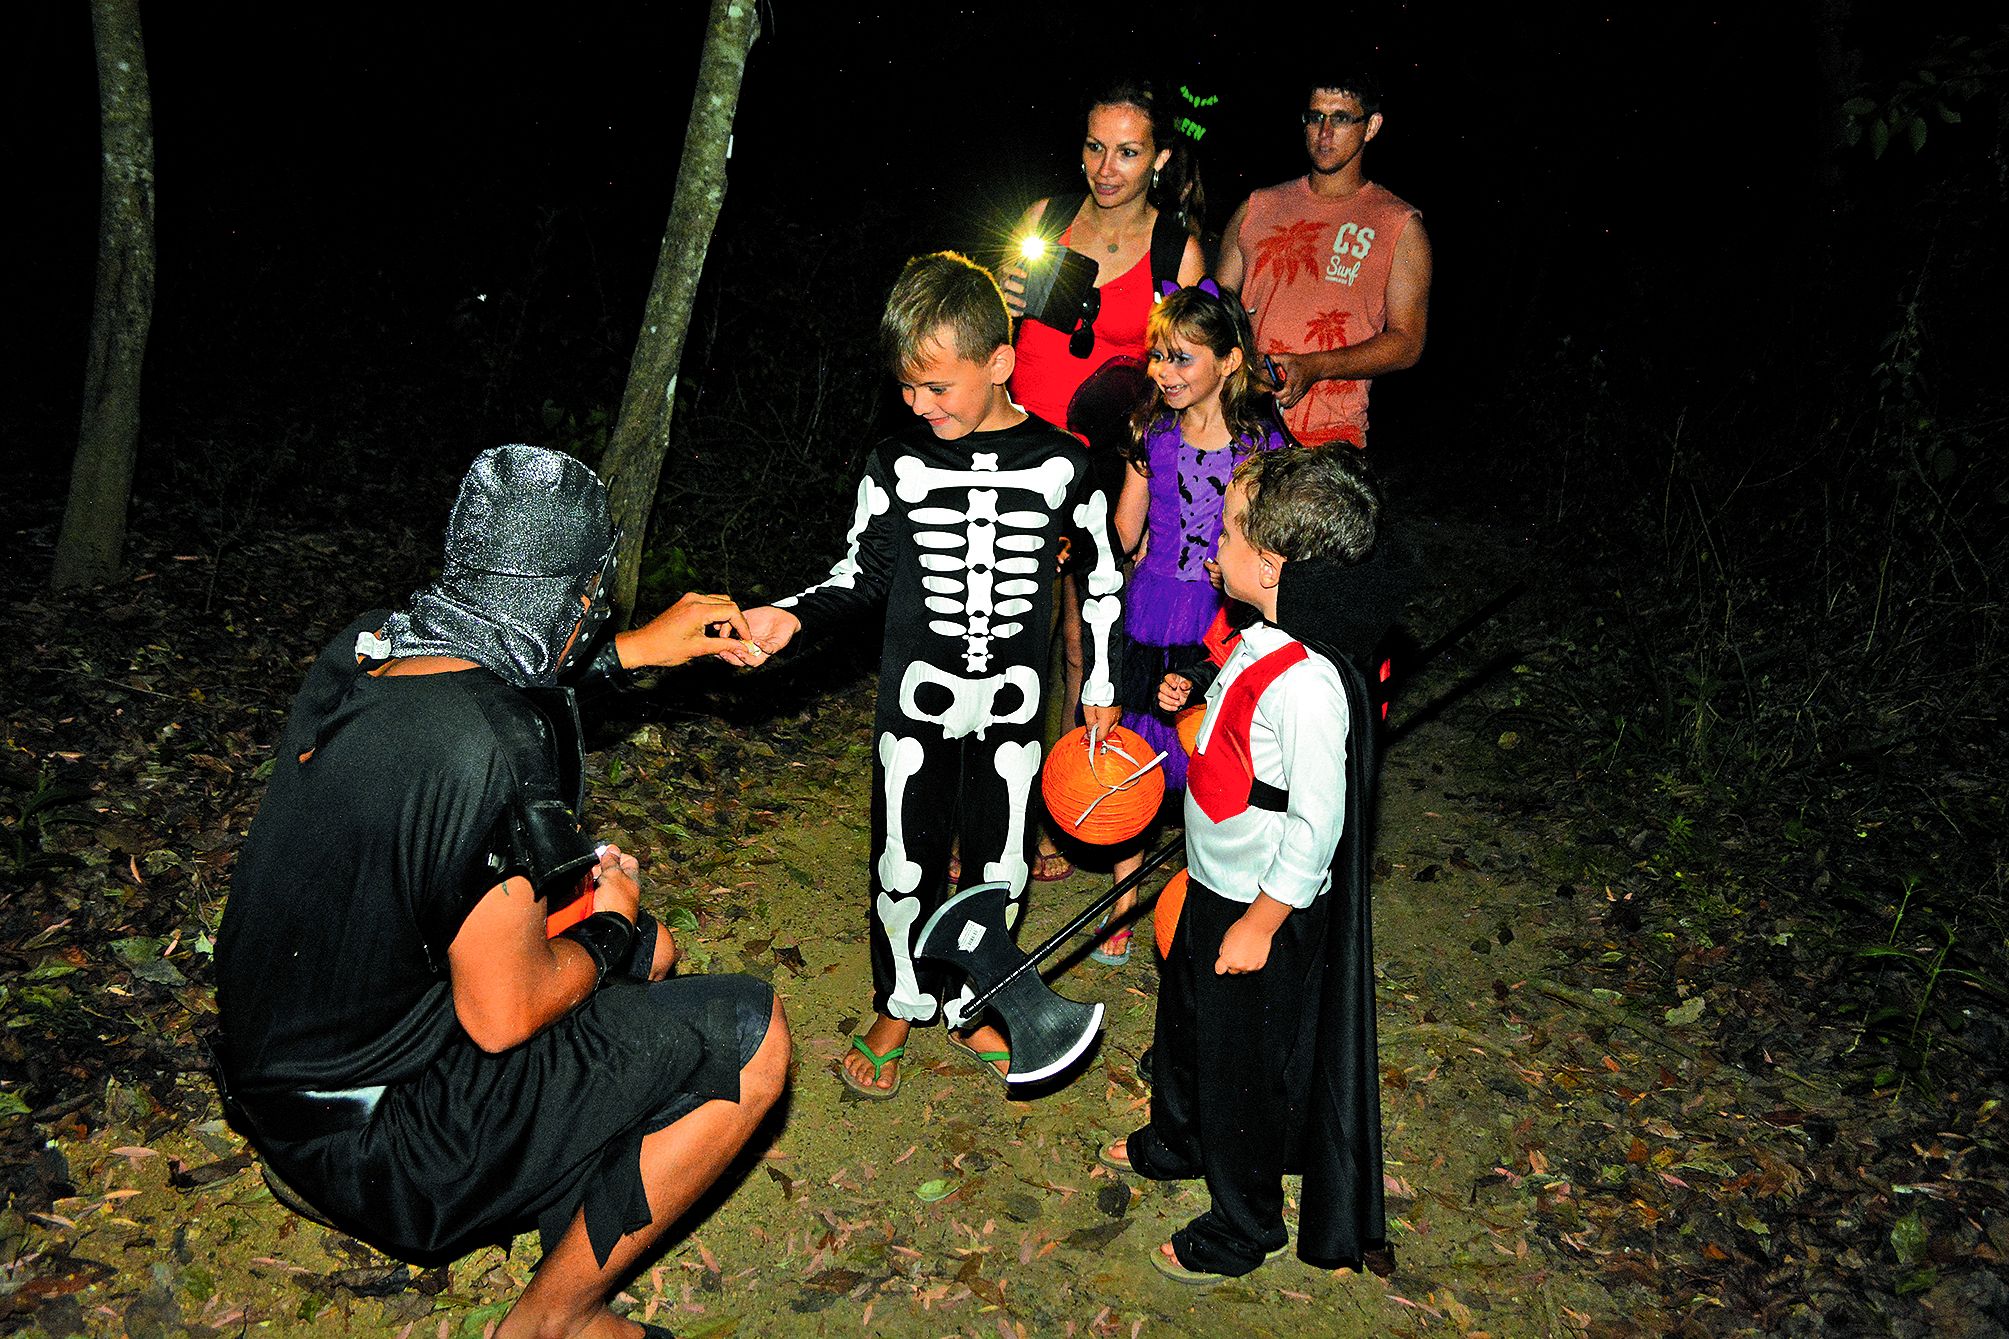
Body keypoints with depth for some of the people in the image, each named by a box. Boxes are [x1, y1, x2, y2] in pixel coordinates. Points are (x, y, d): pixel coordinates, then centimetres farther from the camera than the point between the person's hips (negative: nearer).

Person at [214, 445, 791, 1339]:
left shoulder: (366, 648, -5)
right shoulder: (493, 753, -31)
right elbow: (504, 1017, -24)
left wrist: (631, 652, 21)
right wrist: (609, 928, -5)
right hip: (370, 1132, -9)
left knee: (650, 953, 21)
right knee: (751, 1036, -8)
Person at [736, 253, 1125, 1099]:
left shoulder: (1059, 464, -7)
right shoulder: (897, 464, -6)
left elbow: (1105, 576, 4)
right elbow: (861, 579, 1)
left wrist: (1102, 687, 6)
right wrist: (791, 617, -17)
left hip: (1013, 703, 0)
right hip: (918, 698, 0)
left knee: (998, 865, 11)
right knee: (905, 865, 7)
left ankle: (971, 1006, 34)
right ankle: (900, 1007, 31)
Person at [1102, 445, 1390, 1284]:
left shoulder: (1308, 682, -32)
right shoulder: (1261, 638, -2)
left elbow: (1316, 823, -26)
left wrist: (1259, 924, -20)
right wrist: (1192, 705, 4)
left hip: (1262, 910, -9)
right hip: (1213, 883, 9)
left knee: (1240, 1066, 11)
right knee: (1183, 1022, 29)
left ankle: (1243, 1229, 35)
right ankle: (1175, 1144, 57)